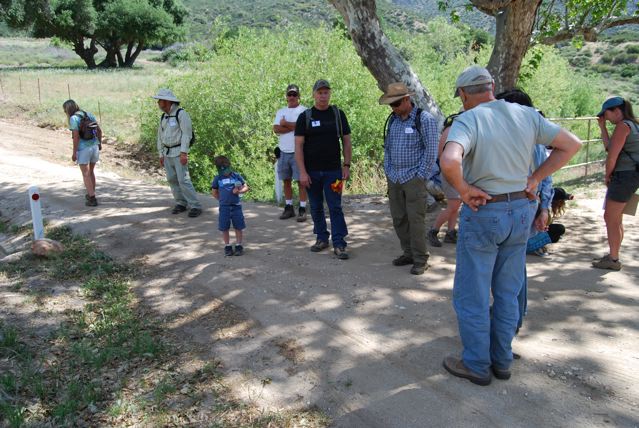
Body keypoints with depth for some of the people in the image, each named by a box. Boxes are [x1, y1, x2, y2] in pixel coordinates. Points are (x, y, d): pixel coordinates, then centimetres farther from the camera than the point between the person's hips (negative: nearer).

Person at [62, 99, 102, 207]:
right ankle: (91, 194, 31)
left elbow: (76, 137, -17)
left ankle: (92, 199, 2)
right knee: (91, 172, 21)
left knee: (86, 175, 3)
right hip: (94, 147, 6)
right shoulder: (88, 114, 6)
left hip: (83, 149, -6)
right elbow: (99, 130, 9)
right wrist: (99, 143, 21)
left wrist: (74, 153, -11)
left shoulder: (73, 118, -13)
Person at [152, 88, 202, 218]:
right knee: (172, 179, 6)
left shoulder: (181, 113, -11)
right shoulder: (163, 117, 13)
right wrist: (161, 154, 13)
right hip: (167, 153, 8)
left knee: (183, 180, -13)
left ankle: (195, 206, -9)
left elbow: (187, 134, -17)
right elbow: (160, 136, 17)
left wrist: (183, 153, -22)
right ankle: (181, 203, 15)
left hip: (179, 153, -8)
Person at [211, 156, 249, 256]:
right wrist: (222, 199, 3)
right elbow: (214, 192, 12)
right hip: (224, 207, 0)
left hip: (236, 206, 0)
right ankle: (227, 246, 20)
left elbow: (246, 187, 3)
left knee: (238, 227, 6)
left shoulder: (236, 176, 0)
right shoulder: (218, 178, 1)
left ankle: (239, 246, 18)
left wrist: (239, 191, -15)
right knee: (224, 228, 6)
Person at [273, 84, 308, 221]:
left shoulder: (304, 110, 0)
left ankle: (302, 209, 1)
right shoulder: (281, 112, 13)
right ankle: (289, 207, 18)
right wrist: (293, 126, -11)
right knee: (286, 181, 9)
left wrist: (285, 124, -6)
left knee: (301, 181, -3)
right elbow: (276, 129, -2)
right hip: (283, 152, 5)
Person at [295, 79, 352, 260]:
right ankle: (322, 238, 25)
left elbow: (346, 141, 7)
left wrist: (346, 165, -2)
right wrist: (302, 172, -10)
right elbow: (298, 145, -3)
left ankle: (339, 244, 1)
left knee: (335, 207, -3)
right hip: (311, 171, 1)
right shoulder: (305, 117, 1)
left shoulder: (338, 114, 4)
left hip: (333, 170, 0)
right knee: (316, 207, 10)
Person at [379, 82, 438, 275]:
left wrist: (421, 176, -11)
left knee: (416, 219, -5)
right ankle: (408, 253, 23)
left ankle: (420, 259, 5)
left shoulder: (424, 119, -8)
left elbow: (431, 150, -10)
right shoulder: (393, 119, 12)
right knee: (398, 219, 10)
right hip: (394, 179, 7)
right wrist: (387, 171, 11)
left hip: (414, 178, -6)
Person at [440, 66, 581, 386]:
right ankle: (502, 360, 30)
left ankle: (476, 365, 20)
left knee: (471, 295, 9)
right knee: (507, 293, 17)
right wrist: (535, 178, 8)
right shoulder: (527, 115, 2)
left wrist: (463, 189, -16)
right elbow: (571, 144, 9)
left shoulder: (467, 121, -15)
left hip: (483, 214, -6)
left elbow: (449, 161, -34)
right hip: (520, 211, 6)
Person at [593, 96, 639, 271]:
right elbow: (609, 147, 20)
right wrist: (602, 127, 16)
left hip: (625, 176, -10)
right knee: (616, 218, 17)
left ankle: (613, 260, 3)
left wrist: (607, 176, -4)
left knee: (610, 218, -4)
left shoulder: (623, 126, -14)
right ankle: (613, 255, 27)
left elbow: (612, 156, -18)